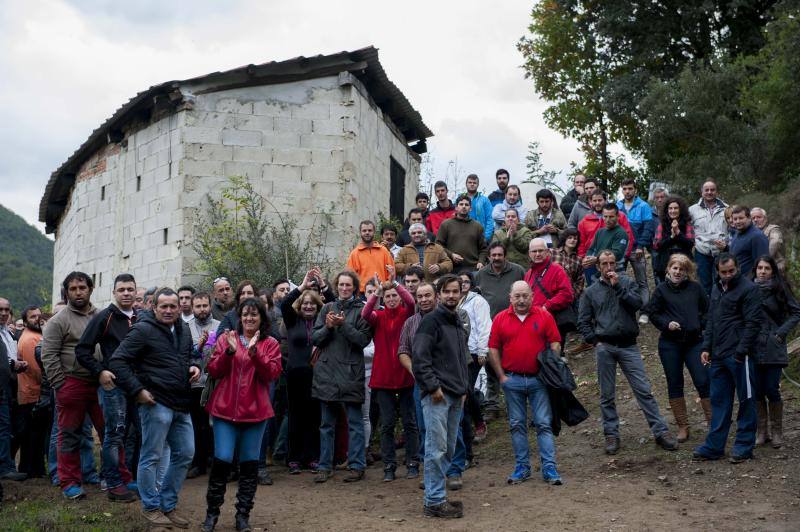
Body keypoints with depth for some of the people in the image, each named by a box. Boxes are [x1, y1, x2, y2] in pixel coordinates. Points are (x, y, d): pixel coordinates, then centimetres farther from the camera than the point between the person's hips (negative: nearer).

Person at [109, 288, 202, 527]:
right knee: (151, 457, 1)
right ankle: (151, 507, 16)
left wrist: (193, 366, 6)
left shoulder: (184, 331, 13)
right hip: (156, 403, -7)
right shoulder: (143, 330, -9)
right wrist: (137, 390, -16)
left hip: (181, 404, 8)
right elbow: (118, 362, -12)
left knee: (185, 454, 11)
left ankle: (168, 505, 24)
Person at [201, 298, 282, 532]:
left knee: (249, 463, 4)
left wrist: (254, 351, -21)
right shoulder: (226, 338, 6)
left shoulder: (270, 344, 4)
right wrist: (229, 351, -16)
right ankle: (212, 512, 12)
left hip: (255, 411, 0)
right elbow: (213, 371, -1)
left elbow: (271, 374, -9)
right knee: (222, 460, -5)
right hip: (225, 409, 0)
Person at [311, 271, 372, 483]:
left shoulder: (361, 309, -1)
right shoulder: (328, 308, 9)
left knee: (355, 423, 3)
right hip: (327, 372, 4)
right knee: (326, 424, 10)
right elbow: (314, 338, 6)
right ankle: (325, 466, 18)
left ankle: (357, 466, 9)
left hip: (351, 373, -4)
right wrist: (327, 327, -11)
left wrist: (343, 325, -19)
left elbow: (364, 339, -11)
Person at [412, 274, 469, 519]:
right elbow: (419, 357, -16)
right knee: (437, 449, -8)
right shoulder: (431, 320, -9)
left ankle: (436, 495, 21)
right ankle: (434, 501, -2)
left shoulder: (458, 322, 17)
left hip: (456, 396, 9)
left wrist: (463, 387, 16)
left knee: (449, 449, 12)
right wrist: (433, 387, -18)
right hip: (437, 395, -9)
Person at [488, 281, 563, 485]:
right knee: (517, 425, 9)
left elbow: (555, 344, 1)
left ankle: (549, 469, 3)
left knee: (544, 424, -1)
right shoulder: (501, 319, 2)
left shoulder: (544, 316, 0)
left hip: (538, 379, -1)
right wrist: (501, 376, 0)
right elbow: (493, 349, 4)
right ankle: (521, 467, 18)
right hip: (512, 380, 2)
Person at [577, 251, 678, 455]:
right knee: (607, 395, 6)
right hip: (605, 347, 1)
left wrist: (618, 286, -12)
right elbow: (583, 321, 9)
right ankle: (611, 434, 16)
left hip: (628, 345, -1)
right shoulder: (591, 291, 9)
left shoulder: (628, 283, 8)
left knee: (644, 390, -4)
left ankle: (661, 432, -1)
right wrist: (595, 341, -2)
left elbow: (637, 303, -9)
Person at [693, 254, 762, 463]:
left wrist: (741, 351, -17)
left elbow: (754, 323, -13)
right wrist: (706, 347, 12)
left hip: (739, 356, -7)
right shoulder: (717, 289, 15)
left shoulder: (748, 289, -8)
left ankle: (744, 446, 13)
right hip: (718, 356, 7)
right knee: (719, 401, 10)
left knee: (745, 401, 4)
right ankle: (714, 446, 16)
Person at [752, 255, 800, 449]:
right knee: (758, 391, 4)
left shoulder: (780, 289, -1)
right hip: (753, 348, 2)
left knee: (771, 390, -5)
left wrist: (781, 333, -6)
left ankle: (777, 432, 11)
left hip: (773, 348, -2)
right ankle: (762, 431, 16)